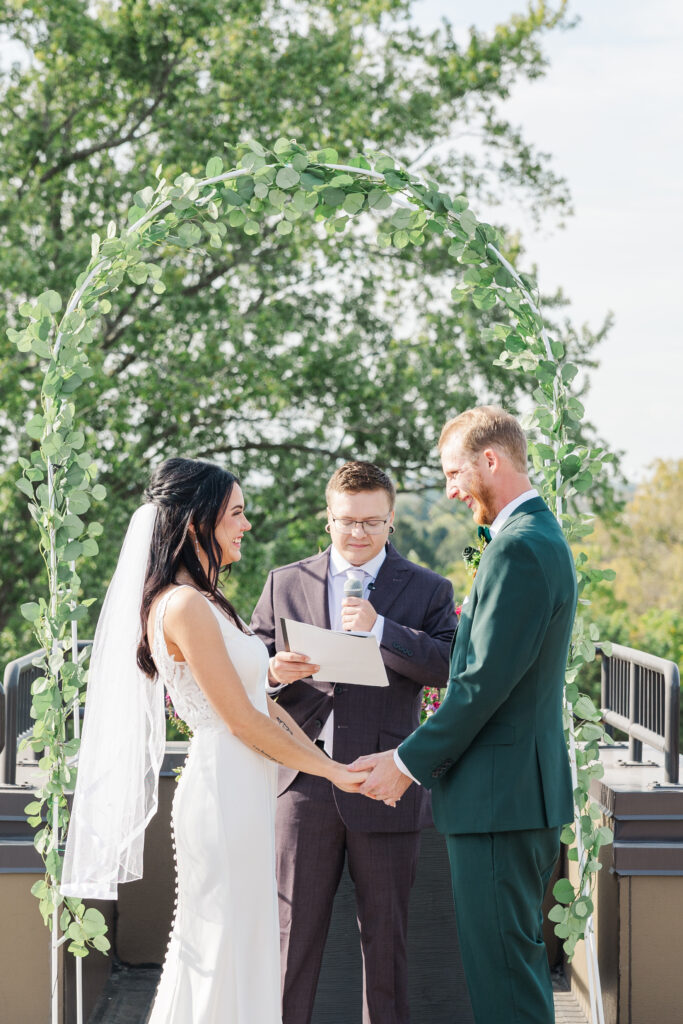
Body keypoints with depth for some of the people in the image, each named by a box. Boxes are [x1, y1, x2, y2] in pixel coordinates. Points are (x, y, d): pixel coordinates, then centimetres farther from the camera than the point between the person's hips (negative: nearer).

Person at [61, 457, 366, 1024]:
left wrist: (328, 761, 10)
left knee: (241, 946, 14)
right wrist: (333, 770, -8)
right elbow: (242, 720, -16)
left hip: (244, 792, 10)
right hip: (225, 794, -10)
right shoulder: (184, 605, -16)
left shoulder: (207, 602, 14)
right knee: (225, 950, -1)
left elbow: (263, 701, 15)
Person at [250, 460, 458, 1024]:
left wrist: (379, 628, -21)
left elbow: (451, 667, -11)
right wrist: (273, 671, -14)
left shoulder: (428, 590, 5)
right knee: (294, 930, 6)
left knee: (386, 932, 9)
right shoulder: (284, 583, 10)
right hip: (305, 783, 1)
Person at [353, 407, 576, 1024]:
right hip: (525, 787, 11)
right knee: (517, 958, 18)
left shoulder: (519, 546, -17)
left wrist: (409, 762, -12)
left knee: (501, 965, -4)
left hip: (500, 793, -11)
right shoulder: (541, 536, 16)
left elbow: (486, 680, -21)